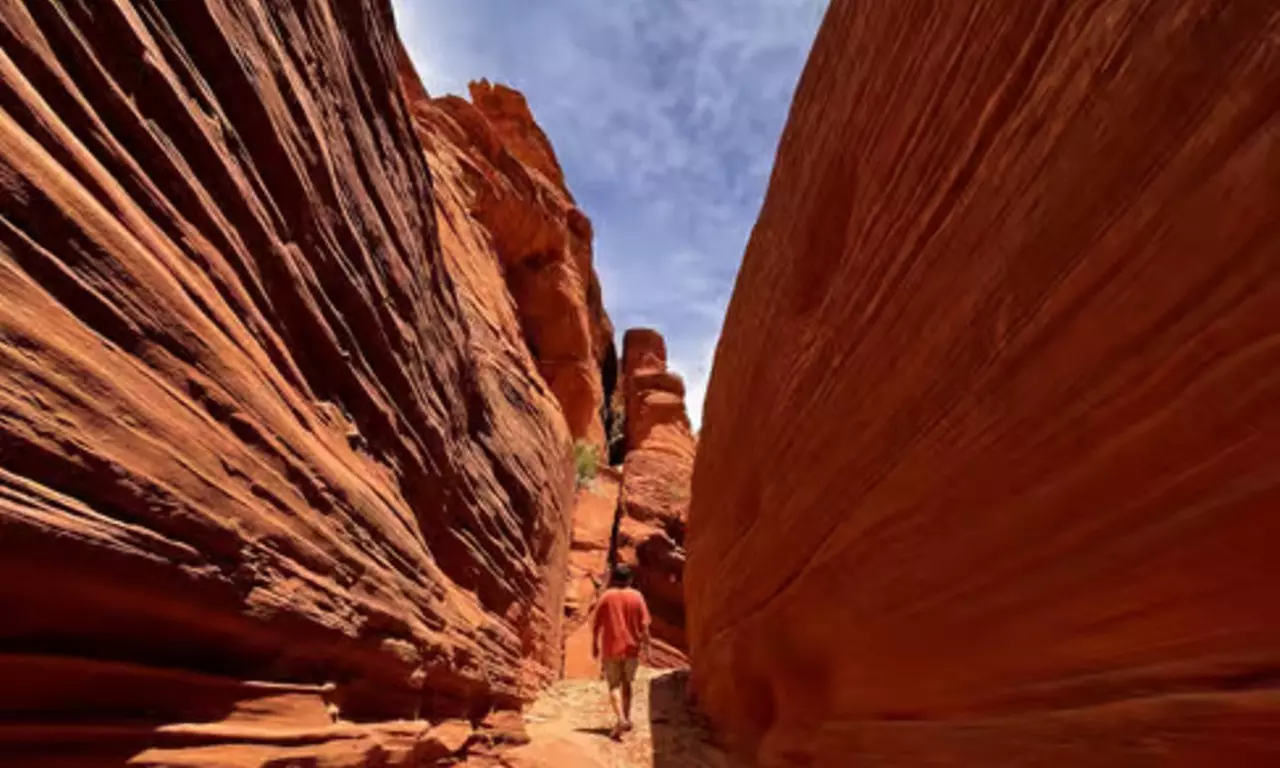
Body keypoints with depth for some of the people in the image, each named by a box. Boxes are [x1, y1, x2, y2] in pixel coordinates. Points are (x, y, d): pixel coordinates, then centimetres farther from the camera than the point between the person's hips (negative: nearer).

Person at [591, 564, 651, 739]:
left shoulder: (606, 597, -5)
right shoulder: (636, 596, -3)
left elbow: (596, 624, -3)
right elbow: (644, 625, -4)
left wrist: (595, 645, 7)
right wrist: (646, 645, 4)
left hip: (611, 648, -2)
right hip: (631, 647, 2)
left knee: (614, 685, 6)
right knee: (626, 683, 21)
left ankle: (621, 719, -12)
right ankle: (627, 718, 26)